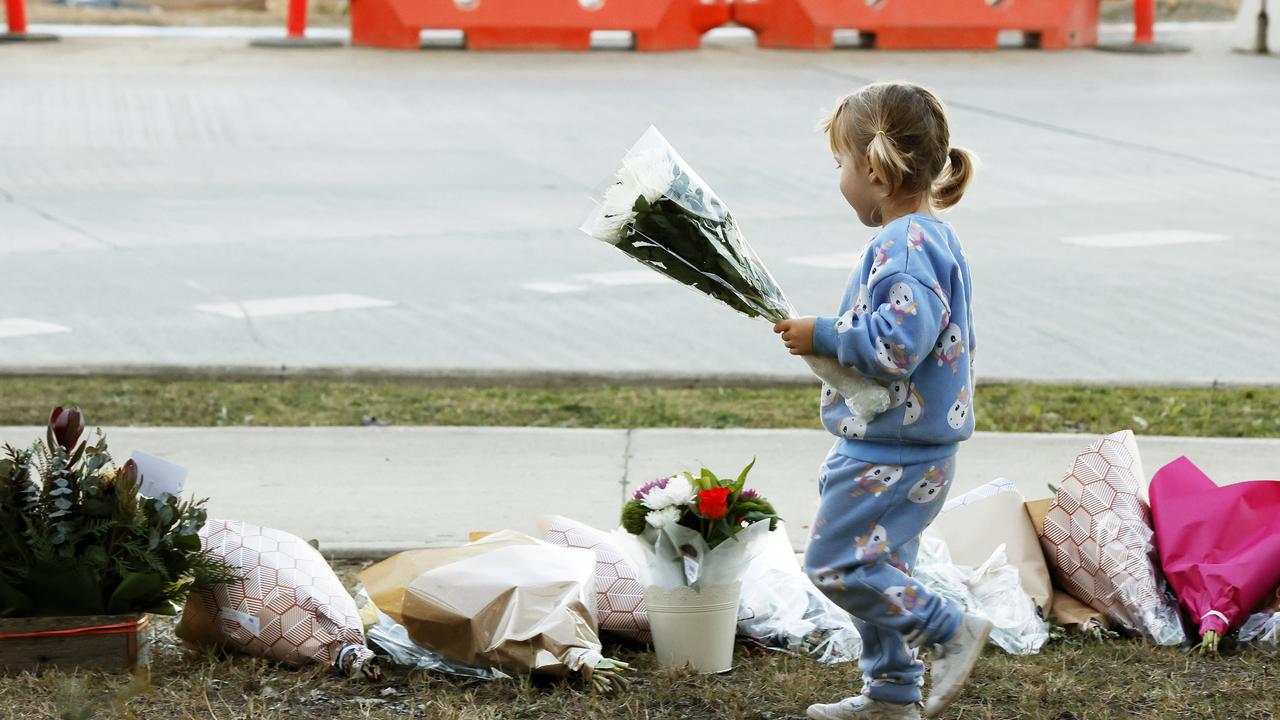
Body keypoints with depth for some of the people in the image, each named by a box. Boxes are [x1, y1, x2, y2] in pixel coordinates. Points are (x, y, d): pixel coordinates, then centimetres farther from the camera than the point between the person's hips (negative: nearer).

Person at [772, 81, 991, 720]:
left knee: (837, 562, -9)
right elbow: (941, 336, 21)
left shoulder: (904, 248, -22)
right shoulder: (932, 238, 12)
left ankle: (950, 630, 0)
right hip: (901, 445, 11)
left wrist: (823, 337, -19)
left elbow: (896, 344, -30)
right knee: (878, 563, 17)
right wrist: (834, 339, 21)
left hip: (892, 452, -11)